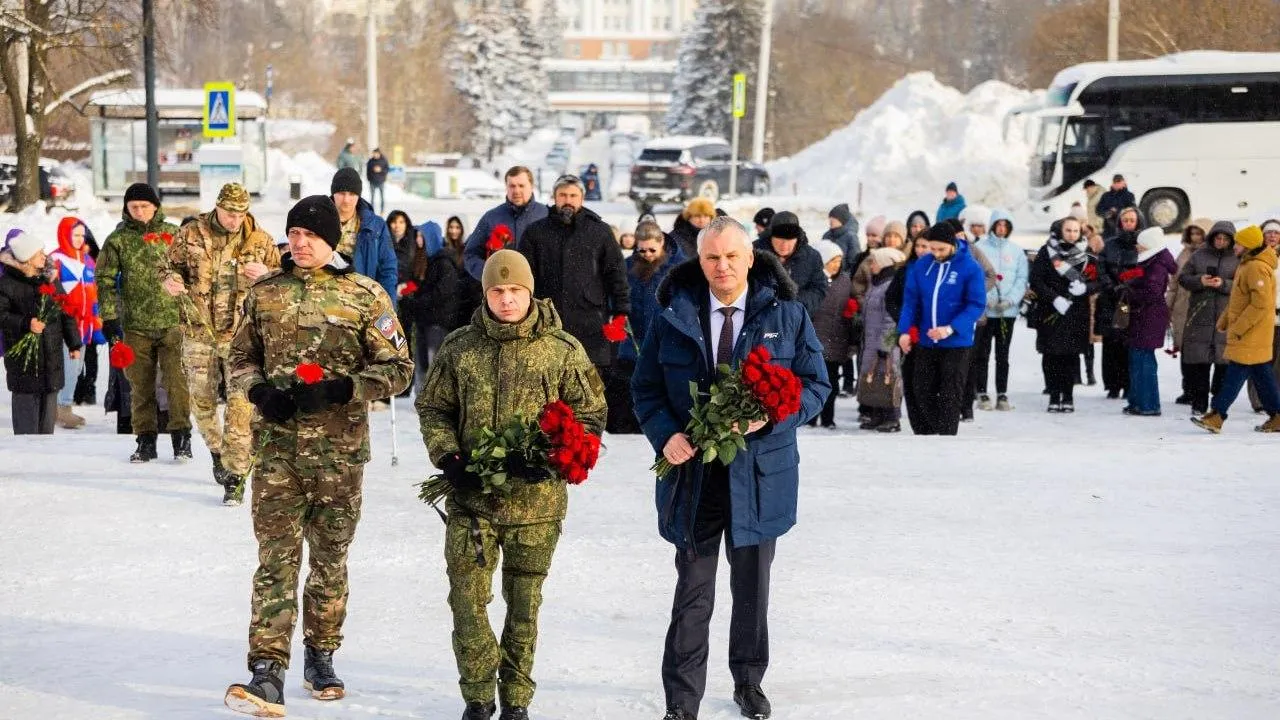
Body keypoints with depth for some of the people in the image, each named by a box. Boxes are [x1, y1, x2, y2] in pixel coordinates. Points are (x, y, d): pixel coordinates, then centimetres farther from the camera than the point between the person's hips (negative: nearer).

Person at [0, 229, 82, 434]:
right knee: (26, 402, -5)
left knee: (49, 406, 10)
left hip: (51, 354, 5)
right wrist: (25, 324, -27)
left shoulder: (49, 279, 10)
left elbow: (66, 312, 15)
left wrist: (74, 344, 13)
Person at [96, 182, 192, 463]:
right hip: (135, 325, 1)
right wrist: (108, 317, -4)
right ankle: (146, 439, 14)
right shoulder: (118, 240, 4)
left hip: (172, 321, -1)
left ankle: (181, 436, 2)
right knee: (140, 385, 6)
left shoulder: (172, 234, 5)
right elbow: (105, 279, 4)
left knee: (176, 381, -7)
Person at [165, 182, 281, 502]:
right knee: (201, 400, 12)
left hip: (242, 333, -2)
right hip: (199, 332, 2)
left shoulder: (260, 241, 1)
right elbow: (173, 266, 14)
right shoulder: (190, 235, 1)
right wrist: (172, 281, -9)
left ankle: (235, 475, -3)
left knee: (241, 404, -9)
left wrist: (265, 275, -13)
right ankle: (217, 450, 38)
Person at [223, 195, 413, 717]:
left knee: (330, 556, 11)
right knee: (276, 557, -8)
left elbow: (397, 367, -1)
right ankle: (268, 673, -12)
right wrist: (259, 390, -5)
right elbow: (239, 357, 17)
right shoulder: (265, 293, 8)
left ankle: (320, 657, 28)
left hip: (339, 445, -1)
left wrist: (340, 389, -15)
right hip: (277, 443, 1)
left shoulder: (365, 296, -1)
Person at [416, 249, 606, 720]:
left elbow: (590, 415, 3)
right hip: (471, 497, 1)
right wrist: (446, 455, -5)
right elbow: (433, 407, 11)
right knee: (467, 601, 0)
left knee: (524, 606, 9)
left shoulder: (563, 351, -2)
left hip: (536, 500, -1)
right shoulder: (460, 348, 2)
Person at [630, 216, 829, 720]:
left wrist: (772, 416, -18)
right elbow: (646, 388, 5)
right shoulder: (674, 315, 0)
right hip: (692, 473, -1)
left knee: (752, 589, 16)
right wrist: (665, 434, -14)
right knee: (693, 594, 3)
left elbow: (815, 385, 1)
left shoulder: (787, 314, -1)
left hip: (760, 474, 1)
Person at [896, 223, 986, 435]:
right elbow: (911, 300, 5)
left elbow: (977, 304, -13)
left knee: (950, 397, 1)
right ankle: (925, 433, 27)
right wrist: (904, 330, -8)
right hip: (925, 342, 4)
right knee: (923, 393, 12)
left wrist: (951, 328, -24)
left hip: (956, 343, -4)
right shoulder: (921, 266, 1)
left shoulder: (970, 268, -12)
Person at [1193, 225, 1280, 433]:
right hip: (1250, 336, 10)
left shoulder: (1257, 268, -19)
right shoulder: (1247, 265, 14)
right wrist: (1225, 320, 16)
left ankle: (1216, 416, -9)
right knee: (1262, 376, 12)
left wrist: (1238, 328, -22)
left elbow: (1261, 304, -24)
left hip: (1251, 336, -10)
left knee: (1235, 375, -9)